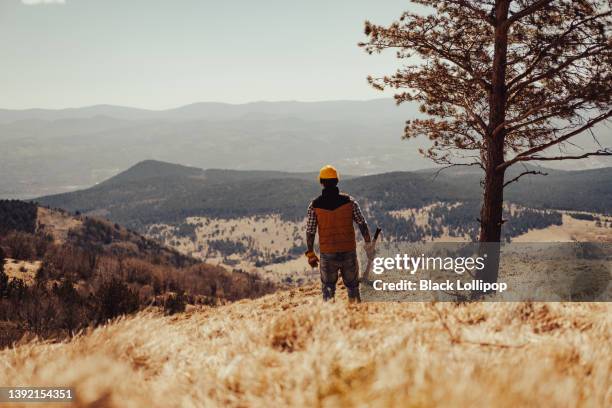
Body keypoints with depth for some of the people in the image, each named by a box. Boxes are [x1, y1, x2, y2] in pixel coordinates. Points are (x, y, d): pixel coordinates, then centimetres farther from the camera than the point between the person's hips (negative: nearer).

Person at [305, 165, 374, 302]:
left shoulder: (314, 205, -5)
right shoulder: (349, 201, -4)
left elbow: (310, 232, -4)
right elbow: (362, 224, -5)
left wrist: (310, 254, 4)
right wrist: (368, 244, 6)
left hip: (327, 255, 0)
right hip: (349, 253, 0)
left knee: (328, 289, 12)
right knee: (353, 287, 15)